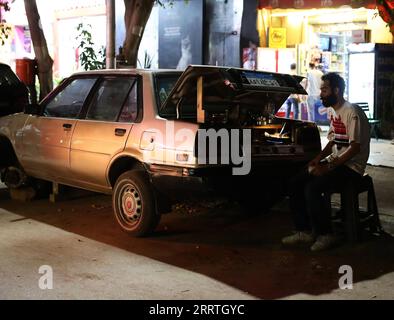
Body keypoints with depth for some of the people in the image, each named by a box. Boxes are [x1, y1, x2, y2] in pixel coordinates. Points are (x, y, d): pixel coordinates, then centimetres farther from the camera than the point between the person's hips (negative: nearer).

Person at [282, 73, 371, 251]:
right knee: (295, 183, -4)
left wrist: (328, 167, -22)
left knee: (312, 188, -27)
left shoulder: (352, 113, -17)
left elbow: (355, 148, -22)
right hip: (334, 161, 9)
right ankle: (304, 231, 4)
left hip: (351, 167, -9)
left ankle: (326, 235, -11)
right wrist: (318, 158, 3)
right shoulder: (332, 111, 13)